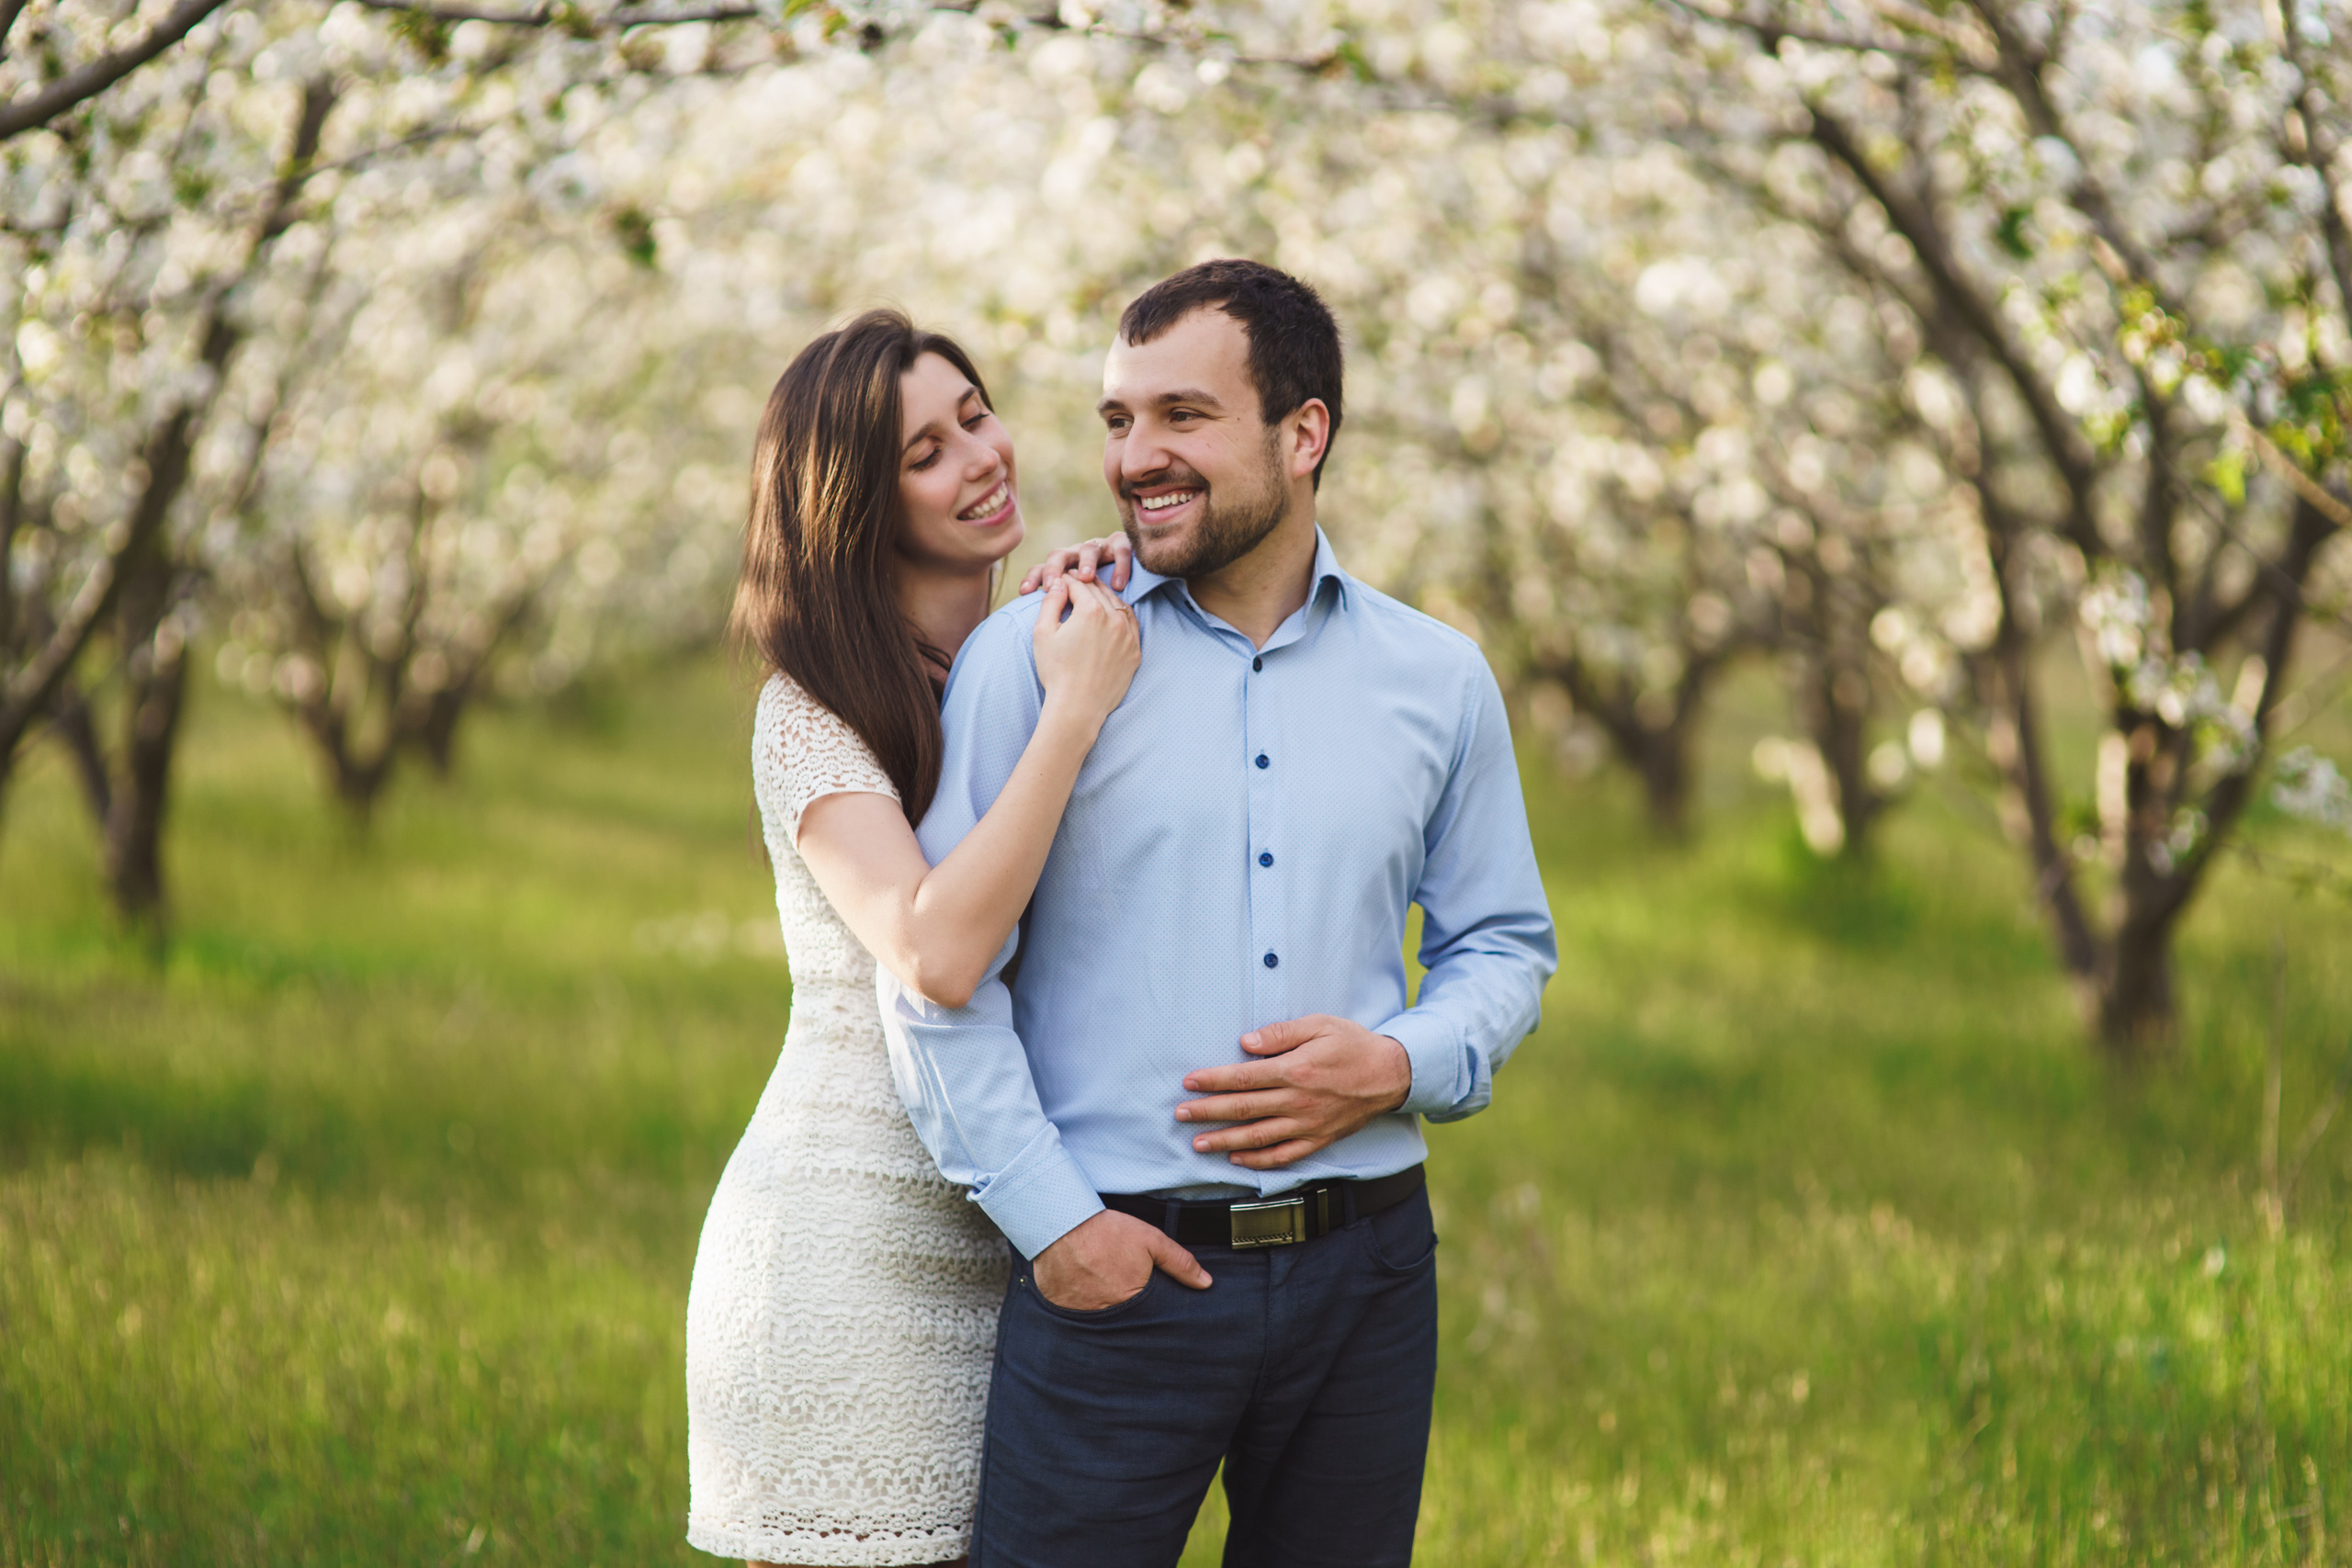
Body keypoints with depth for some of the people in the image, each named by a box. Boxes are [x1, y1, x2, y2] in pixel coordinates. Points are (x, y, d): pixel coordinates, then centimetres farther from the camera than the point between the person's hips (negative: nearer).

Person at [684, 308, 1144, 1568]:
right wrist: (1073, 712, -19)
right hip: (850, 1243, -6)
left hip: (1012, 1254, 6)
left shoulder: (1030, 672, 11)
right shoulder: (816, 712, -8)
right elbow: (935, 954, -24)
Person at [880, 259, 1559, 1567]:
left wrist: (1401, 1065, -5)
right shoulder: (1033, 657, -2)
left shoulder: (1437, 679, 8)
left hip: (1366, 1273, 3)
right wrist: (1051, 1216, -10)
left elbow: (1504, 946, 16)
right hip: (1114, 1269, -3)